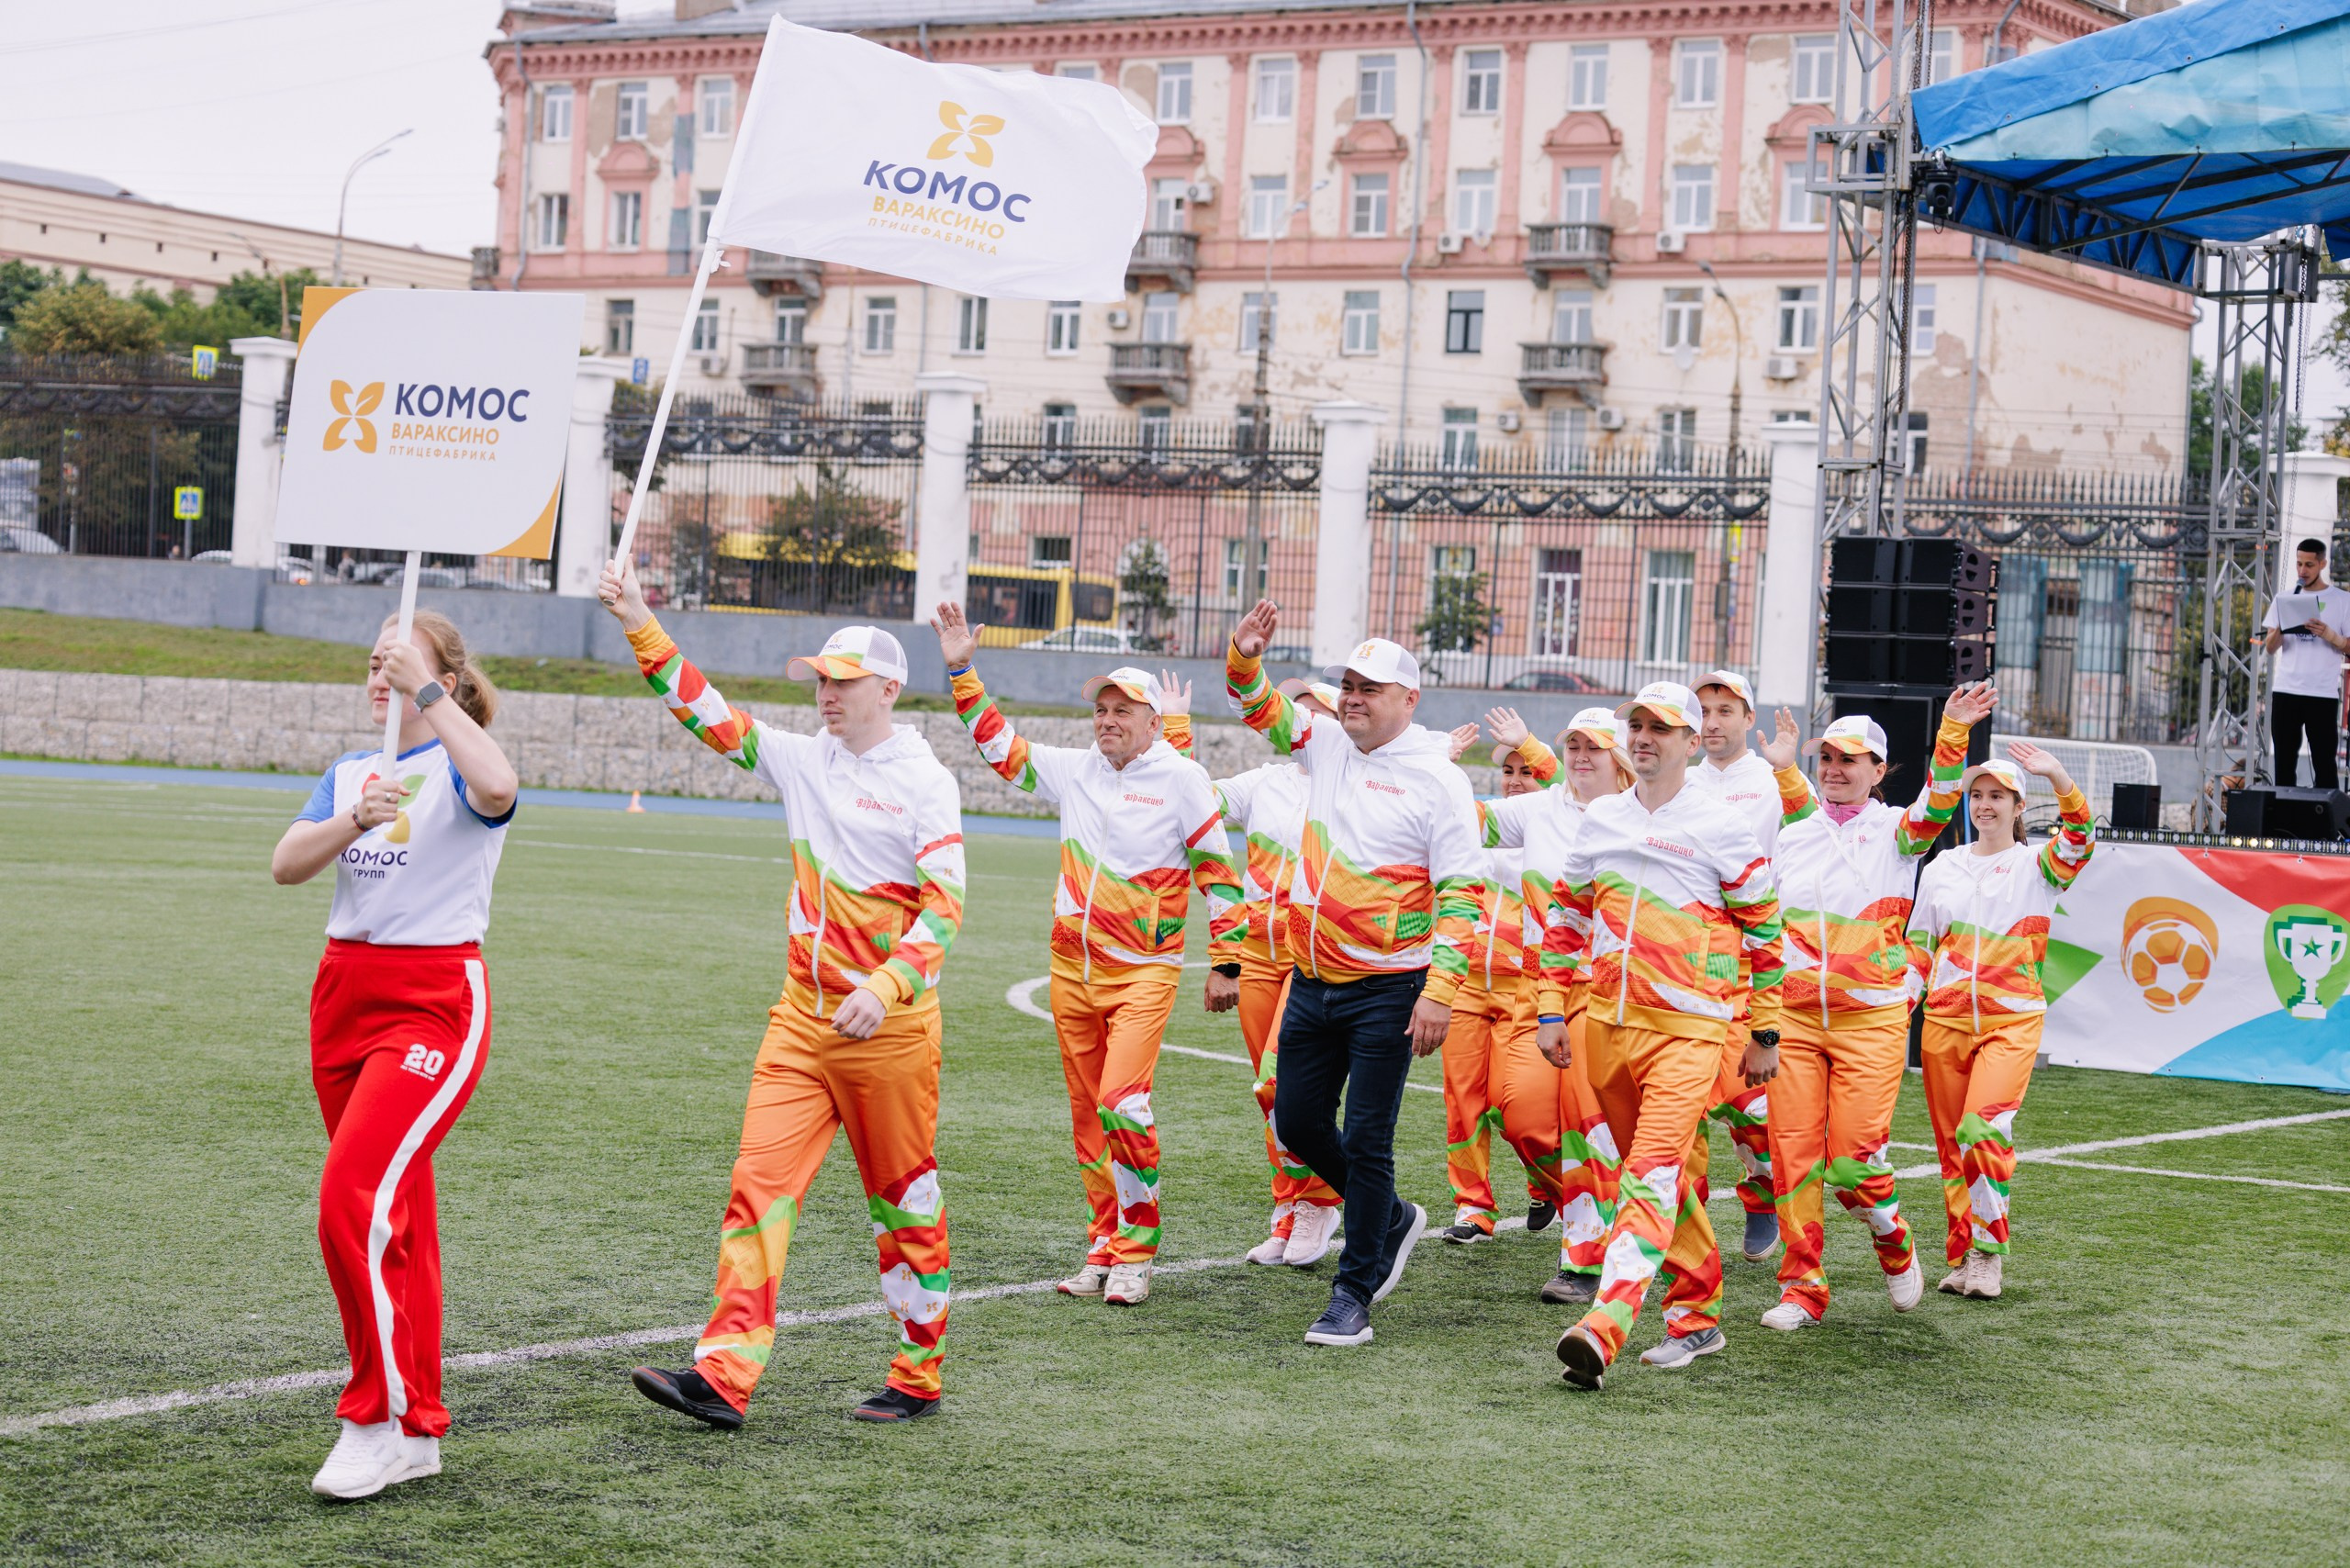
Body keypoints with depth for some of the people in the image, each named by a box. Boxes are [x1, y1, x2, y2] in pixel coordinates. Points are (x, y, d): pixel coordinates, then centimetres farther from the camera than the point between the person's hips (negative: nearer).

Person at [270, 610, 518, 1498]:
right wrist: (354, 820, -18)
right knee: (395, 1213, 11)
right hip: (344, 991, 7)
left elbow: (498, 788, -31)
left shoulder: (457, 766, -5)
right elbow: (286, 865, 0)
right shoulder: (350, 771, 15)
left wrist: (429, 694, -25)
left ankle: (378, 1419, -9)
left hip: (434, 1001, -7)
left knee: (355, 1196, -19)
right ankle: (419, 1429, 19)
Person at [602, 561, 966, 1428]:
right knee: (760, 1181, -5)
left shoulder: (925, 781, -8)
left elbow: (943, 906, -15)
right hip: (803, 1017, 5)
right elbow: (708, 712, 8)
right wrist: (641, 626, 0)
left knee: (903, 1200, 5)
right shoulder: (804, 761, 9)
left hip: (890, 1027, -5)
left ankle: (919, 1377, 18)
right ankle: (724, 1374, -10)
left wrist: (885, 986, -28)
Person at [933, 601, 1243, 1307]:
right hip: (1072, 971, 5)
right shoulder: (1074, 770, 8)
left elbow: (1218, 874, -2)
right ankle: (1104, 1249, 18)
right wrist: (962, 671, 10)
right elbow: (999, 745, 17)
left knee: (1122, 1105, -18)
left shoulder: (1180, 778, -4)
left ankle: (1136, 1254, -8)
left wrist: (1226, 963, -4)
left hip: (1144, 973, -5)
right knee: (1087, 1115, 8)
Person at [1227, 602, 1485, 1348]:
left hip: (1386, 991, -7)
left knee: (1367, 1139, -4)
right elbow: (1260, 706, 17)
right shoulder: (1326, 744, 7)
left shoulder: (1436, 778, -10)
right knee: (1296, 1119, 12)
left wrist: (1440, 990, -21)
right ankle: (1393, 1219, 34)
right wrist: (1245, 657, -6)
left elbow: (1460, 893, -13)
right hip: (1312, 981, 7)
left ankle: (1354, 1293, 4)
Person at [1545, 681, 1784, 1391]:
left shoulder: (1722, 828, -2)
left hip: (1687, 1031, -6)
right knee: (1664, 1175, 15)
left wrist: (1765, 1033, 5)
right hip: (1606, 1025, 6)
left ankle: (1601, 1333, -31)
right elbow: (1568, 918, 21)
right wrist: (1552, 1012, 17)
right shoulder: (1600, 818, 12)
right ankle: (1698, 1318, 27)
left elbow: (1764, 932, 4)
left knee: (1654, 1176, -18)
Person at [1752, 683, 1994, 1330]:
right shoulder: (1791, 835, 12)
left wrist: (1953, 731, -28)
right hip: (1793, 1015, 3)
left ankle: (1893, 1241, 21)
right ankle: (1802, 1288, 7)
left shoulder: (1895, 833, 2)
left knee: (1853, 1159, -9)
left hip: (1871, 1017, -3)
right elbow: (1760, 920, 21)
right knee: (1793, 1152, -2)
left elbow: (1938, 802, -16)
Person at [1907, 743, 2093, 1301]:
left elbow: (2077, 840, -19)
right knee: (1951, 1142, 4)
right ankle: (1962, 1259, 13)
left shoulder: (2036, 865, 3)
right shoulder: (1941, 868, 14)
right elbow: (1918, 945, 17)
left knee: (1984, 1129, -21)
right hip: (1945, 1018, 4)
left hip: (2012, 1019, -4)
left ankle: (1988, 1250, -10)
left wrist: (2058, 777, -34)